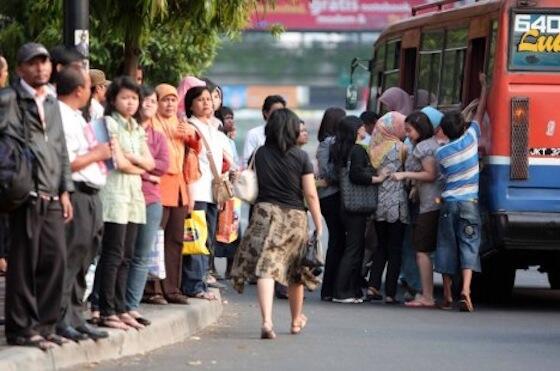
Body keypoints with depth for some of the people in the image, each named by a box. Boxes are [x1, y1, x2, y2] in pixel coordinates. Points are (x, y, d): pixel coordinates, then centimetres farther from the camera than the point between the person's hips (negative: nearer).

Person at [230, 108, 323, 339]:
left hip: (265, 210, 0)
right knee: (295, 270, 17)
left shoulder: (260, 154, 2)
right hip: (295, 216, 0)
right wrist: (318, 226, 0)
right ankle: (296, 320, 34)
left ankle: (267, 321, -26)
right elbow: (311, 195, -4)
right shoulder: (301, 157, -4)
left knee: (266, 268, -9)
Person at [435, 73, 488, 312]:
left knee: (447, 246, 8)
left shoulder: (440, 153, 0)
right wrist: (484, 86, 19)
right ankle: (466, 289, -23)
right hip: (469, 203, -1)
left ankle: (447, 296, 10)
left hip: (448, 202, 1)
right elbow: (480, 112, 8)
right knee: (469, 246, -3)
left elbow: (444, 176, 8)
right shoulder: (470, 139, -3)